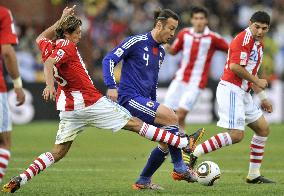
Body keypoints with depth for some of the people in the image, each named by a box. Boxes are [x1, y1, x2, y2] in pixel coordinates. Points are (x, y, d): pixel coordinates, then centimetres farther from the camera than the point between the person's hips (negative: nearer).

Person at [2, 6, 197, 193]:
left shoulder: (49, 47, 11)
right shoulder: (67, 46, -12)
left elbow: (41, 38, 35)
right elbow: (48, 64, -28)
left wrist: (62, 19, 34)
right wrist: (50, 85, -43)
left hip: (68, 109, 8)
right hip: (91, 103, -8)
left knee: (58, 152, 8)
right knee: (135, 123, -1)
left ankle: (20, 179, -9)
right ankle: (184, 143, 4)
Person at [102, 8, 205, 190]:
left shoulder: (161, 51, 17)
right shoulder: (136, 42, -8)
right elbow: (109, 60, -11)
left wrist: (154, 105, 28)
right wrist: (111, 86, -22)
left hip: (145, 101, 9)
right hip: (130, 98, -9)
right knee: (172, 117, -22)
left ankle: (144, 181, 13)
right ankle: (180, 169, -13)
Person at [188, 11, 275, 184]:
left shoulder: (258, 43, 17)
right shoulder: (244, 39, -14)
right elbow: (235, 67, -24)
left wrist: (262, 97, 27)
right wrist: (257, 81, -13)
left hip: (243, 93, 10)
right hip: (231, 90, -10)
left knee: (263, 129, 12)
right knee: (236, 134, -18)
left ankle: (254, 175, 15)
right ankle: (193, 153, -15)